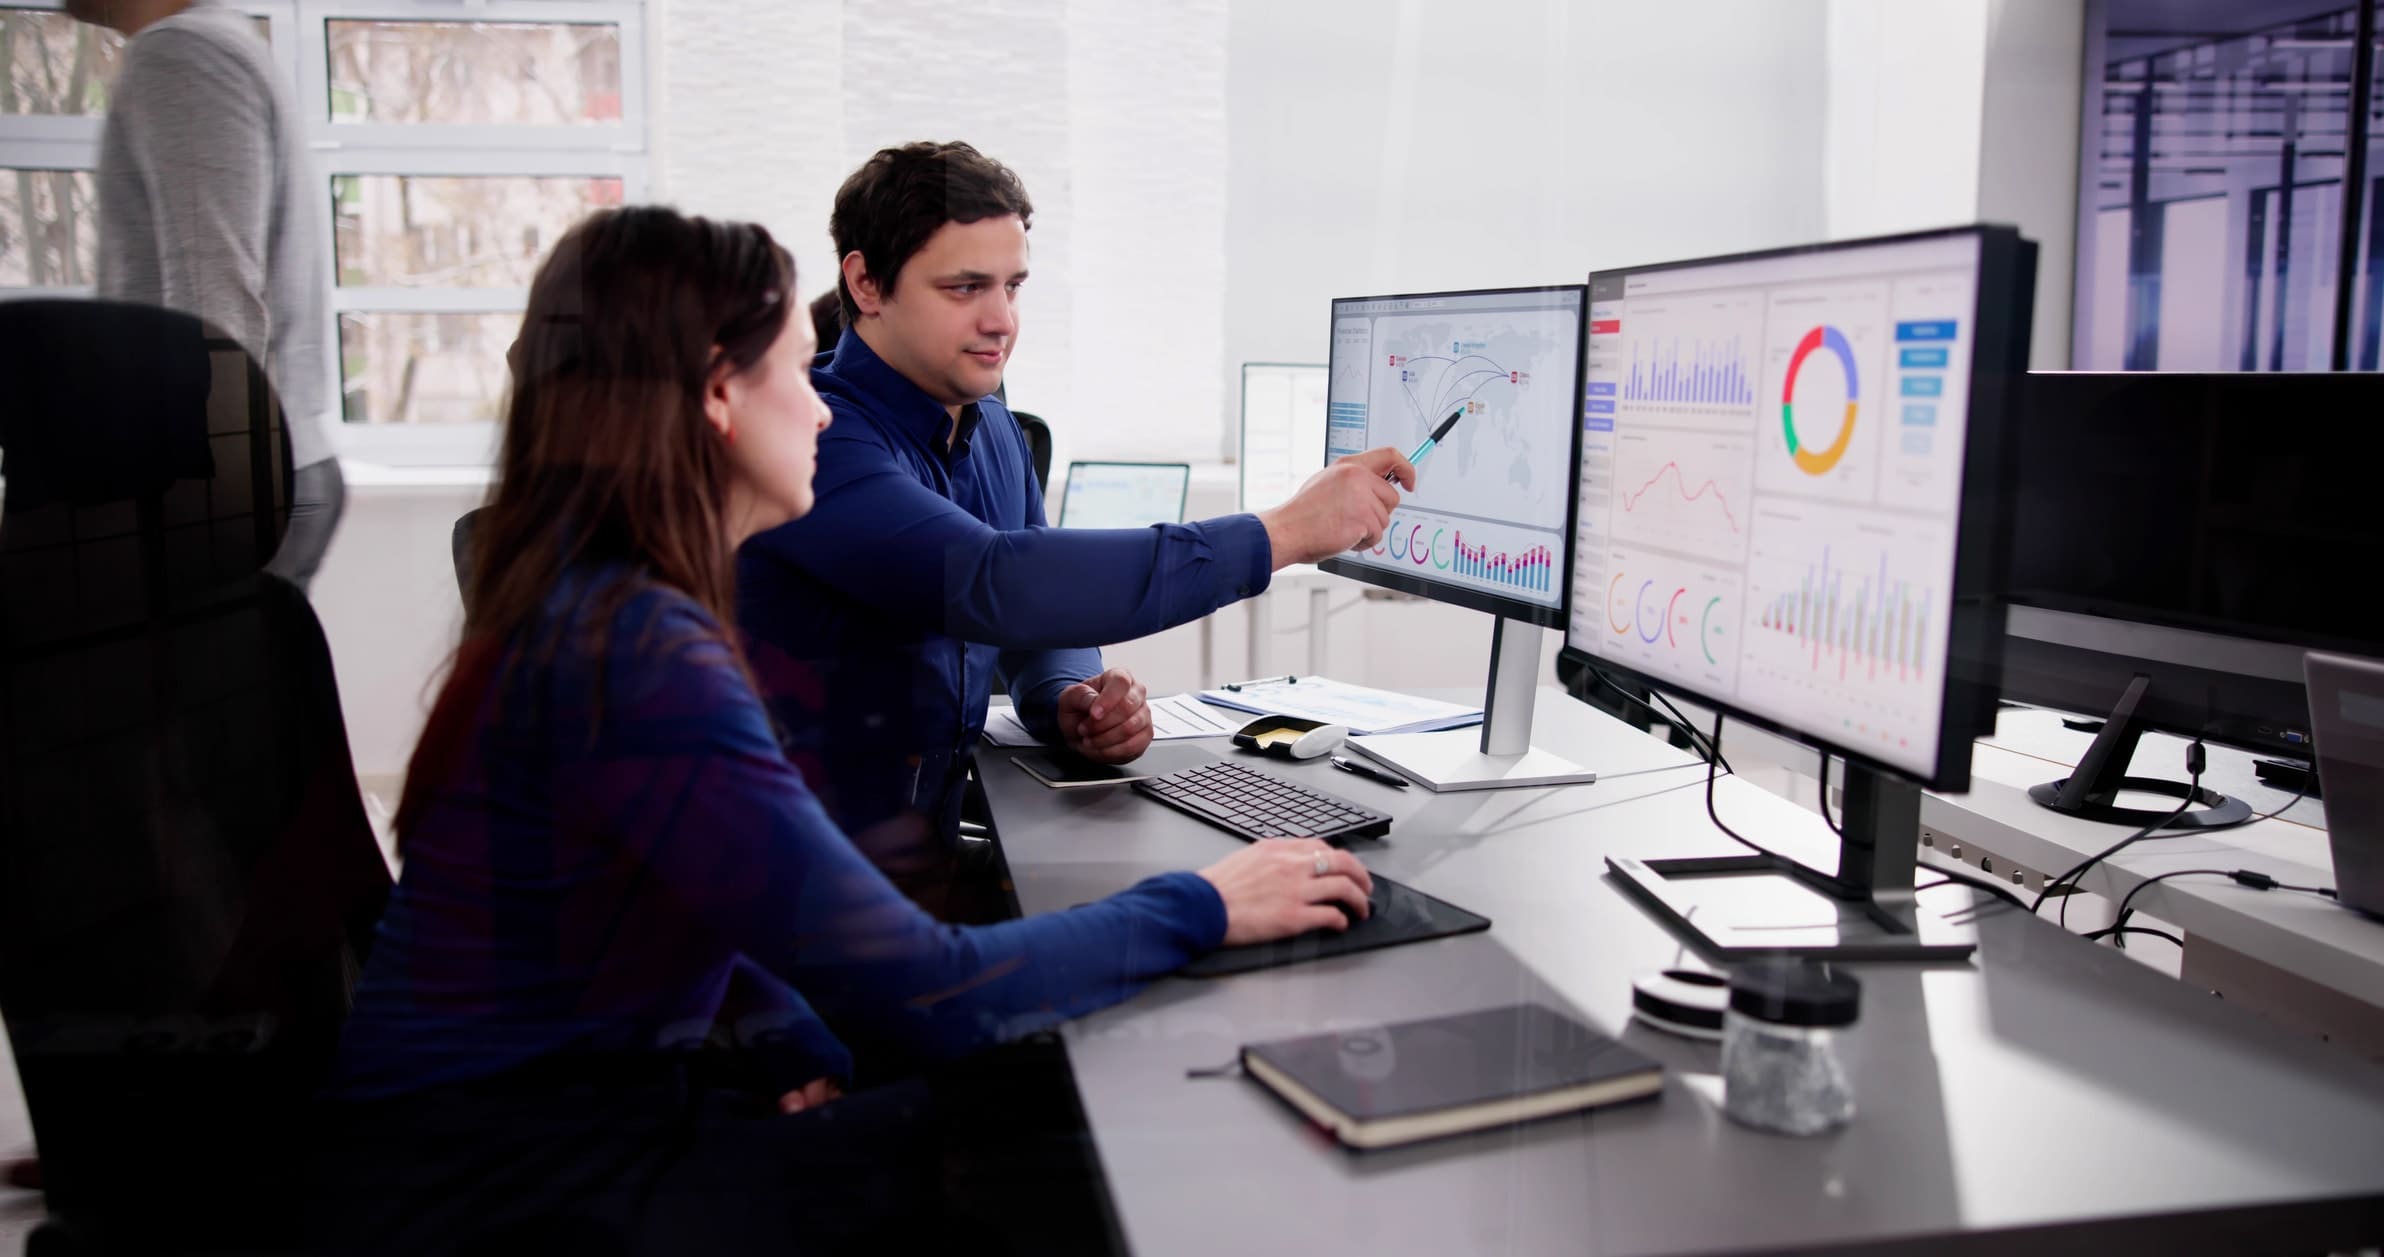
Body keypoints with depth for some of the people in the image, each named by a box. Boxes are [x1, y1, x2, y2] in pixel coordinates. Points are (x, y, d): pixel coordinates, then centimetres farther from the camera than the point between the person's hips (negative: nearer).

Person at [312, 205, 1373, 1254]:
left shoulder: (579, 603, 6)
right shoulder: (639, 651, -26)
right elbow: (928, 995, -25)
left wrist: (797, 1052, -2)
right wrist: (1201, 910, -12)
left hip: (583, 1098, 8)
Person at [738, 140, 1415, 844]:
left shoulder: (994, 430, 9)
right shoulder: (815, 437, -19)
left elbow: (1041, 617, 17)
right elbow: (988, 584, -33)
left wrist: (1068, 703, -9)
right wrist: (1282, 534, -29)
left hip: (931, 858, 7)